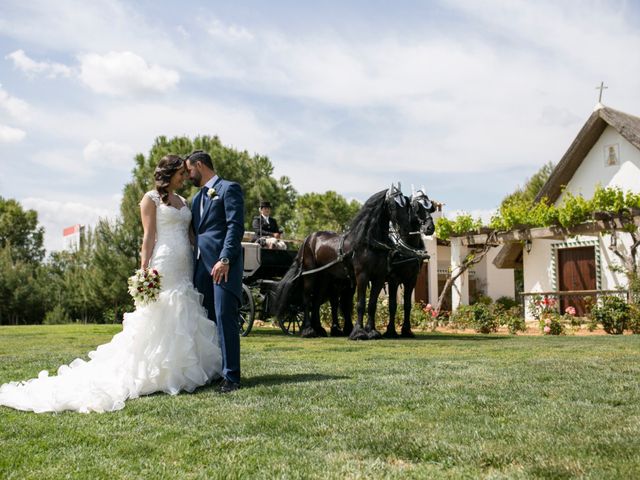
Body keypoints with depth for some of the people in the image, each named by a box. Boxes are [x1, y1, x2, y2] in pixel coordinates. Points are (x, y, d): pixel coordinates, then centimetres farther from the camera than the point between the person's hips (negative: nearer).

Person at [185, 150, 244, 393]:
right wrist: (194, 267, 15)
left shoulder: (229, 188, 0)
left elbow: (236, 227, -10)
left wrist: (225, 259, -20)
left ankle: (231, 376, -8)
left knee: (225, 317, -11)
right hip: (202, 266, 8)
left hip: (223, 265, -8)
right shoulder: (197, 198, 25)